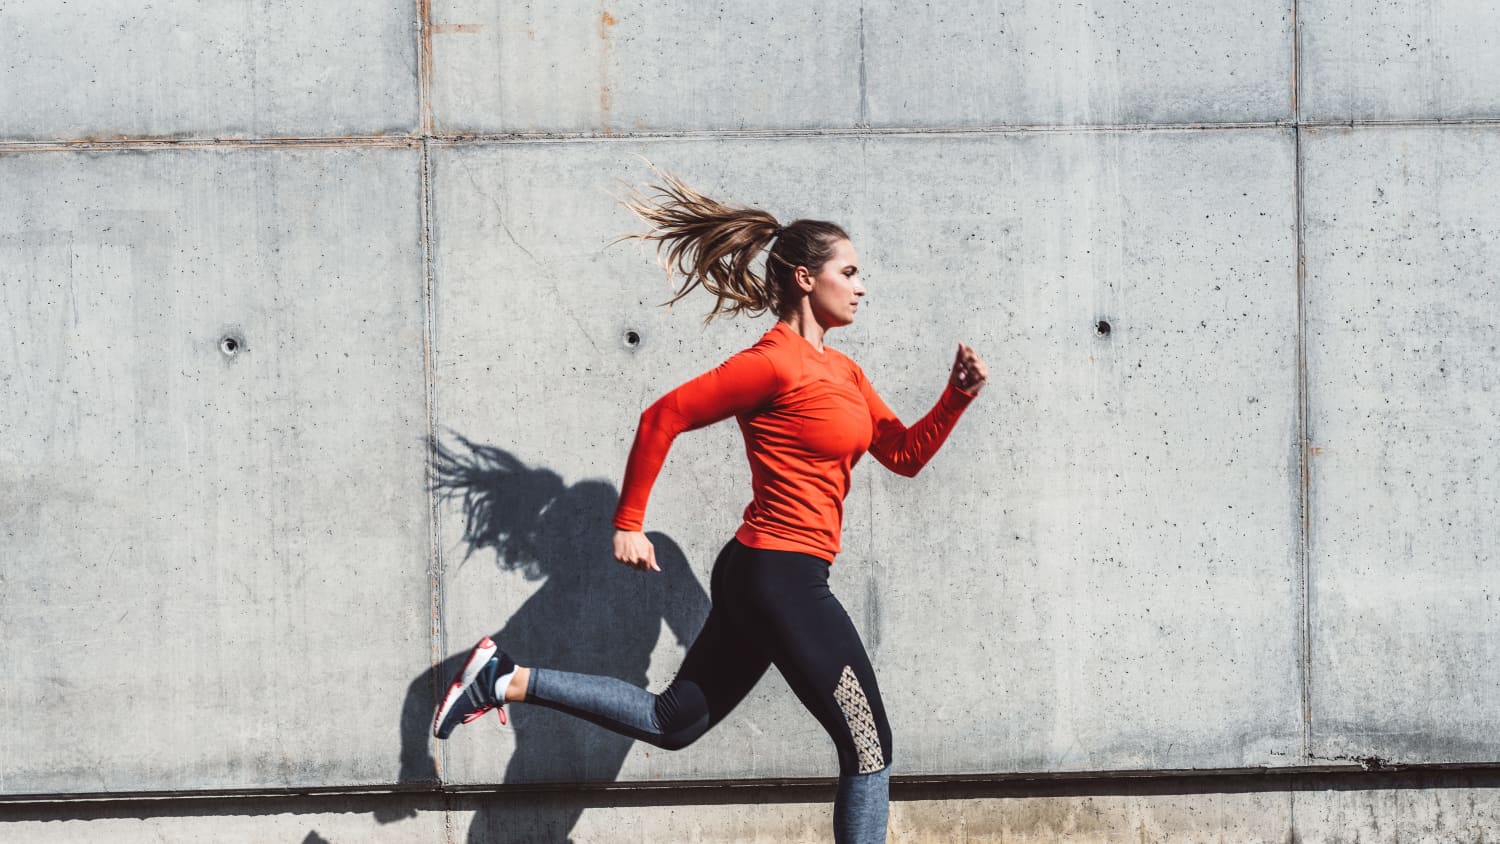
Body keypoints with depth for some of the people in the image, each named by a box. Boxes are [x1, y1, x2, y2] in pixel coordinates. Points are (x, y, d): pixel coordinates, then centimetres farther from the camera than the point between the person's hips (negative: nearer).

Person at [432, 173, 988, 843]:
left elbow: (905, 455, 17)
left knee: (672, 721, 16)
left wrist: (959, 394, 2)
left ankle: (507, 680, 15)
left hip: (762, 578, 9)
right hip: (782, 578, -9)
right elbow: (662, 419, -12)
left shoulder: (840, 371, 14)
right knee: (868, 746, -1)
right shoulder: (773, 365, -14)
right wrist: (628, 525, -9)